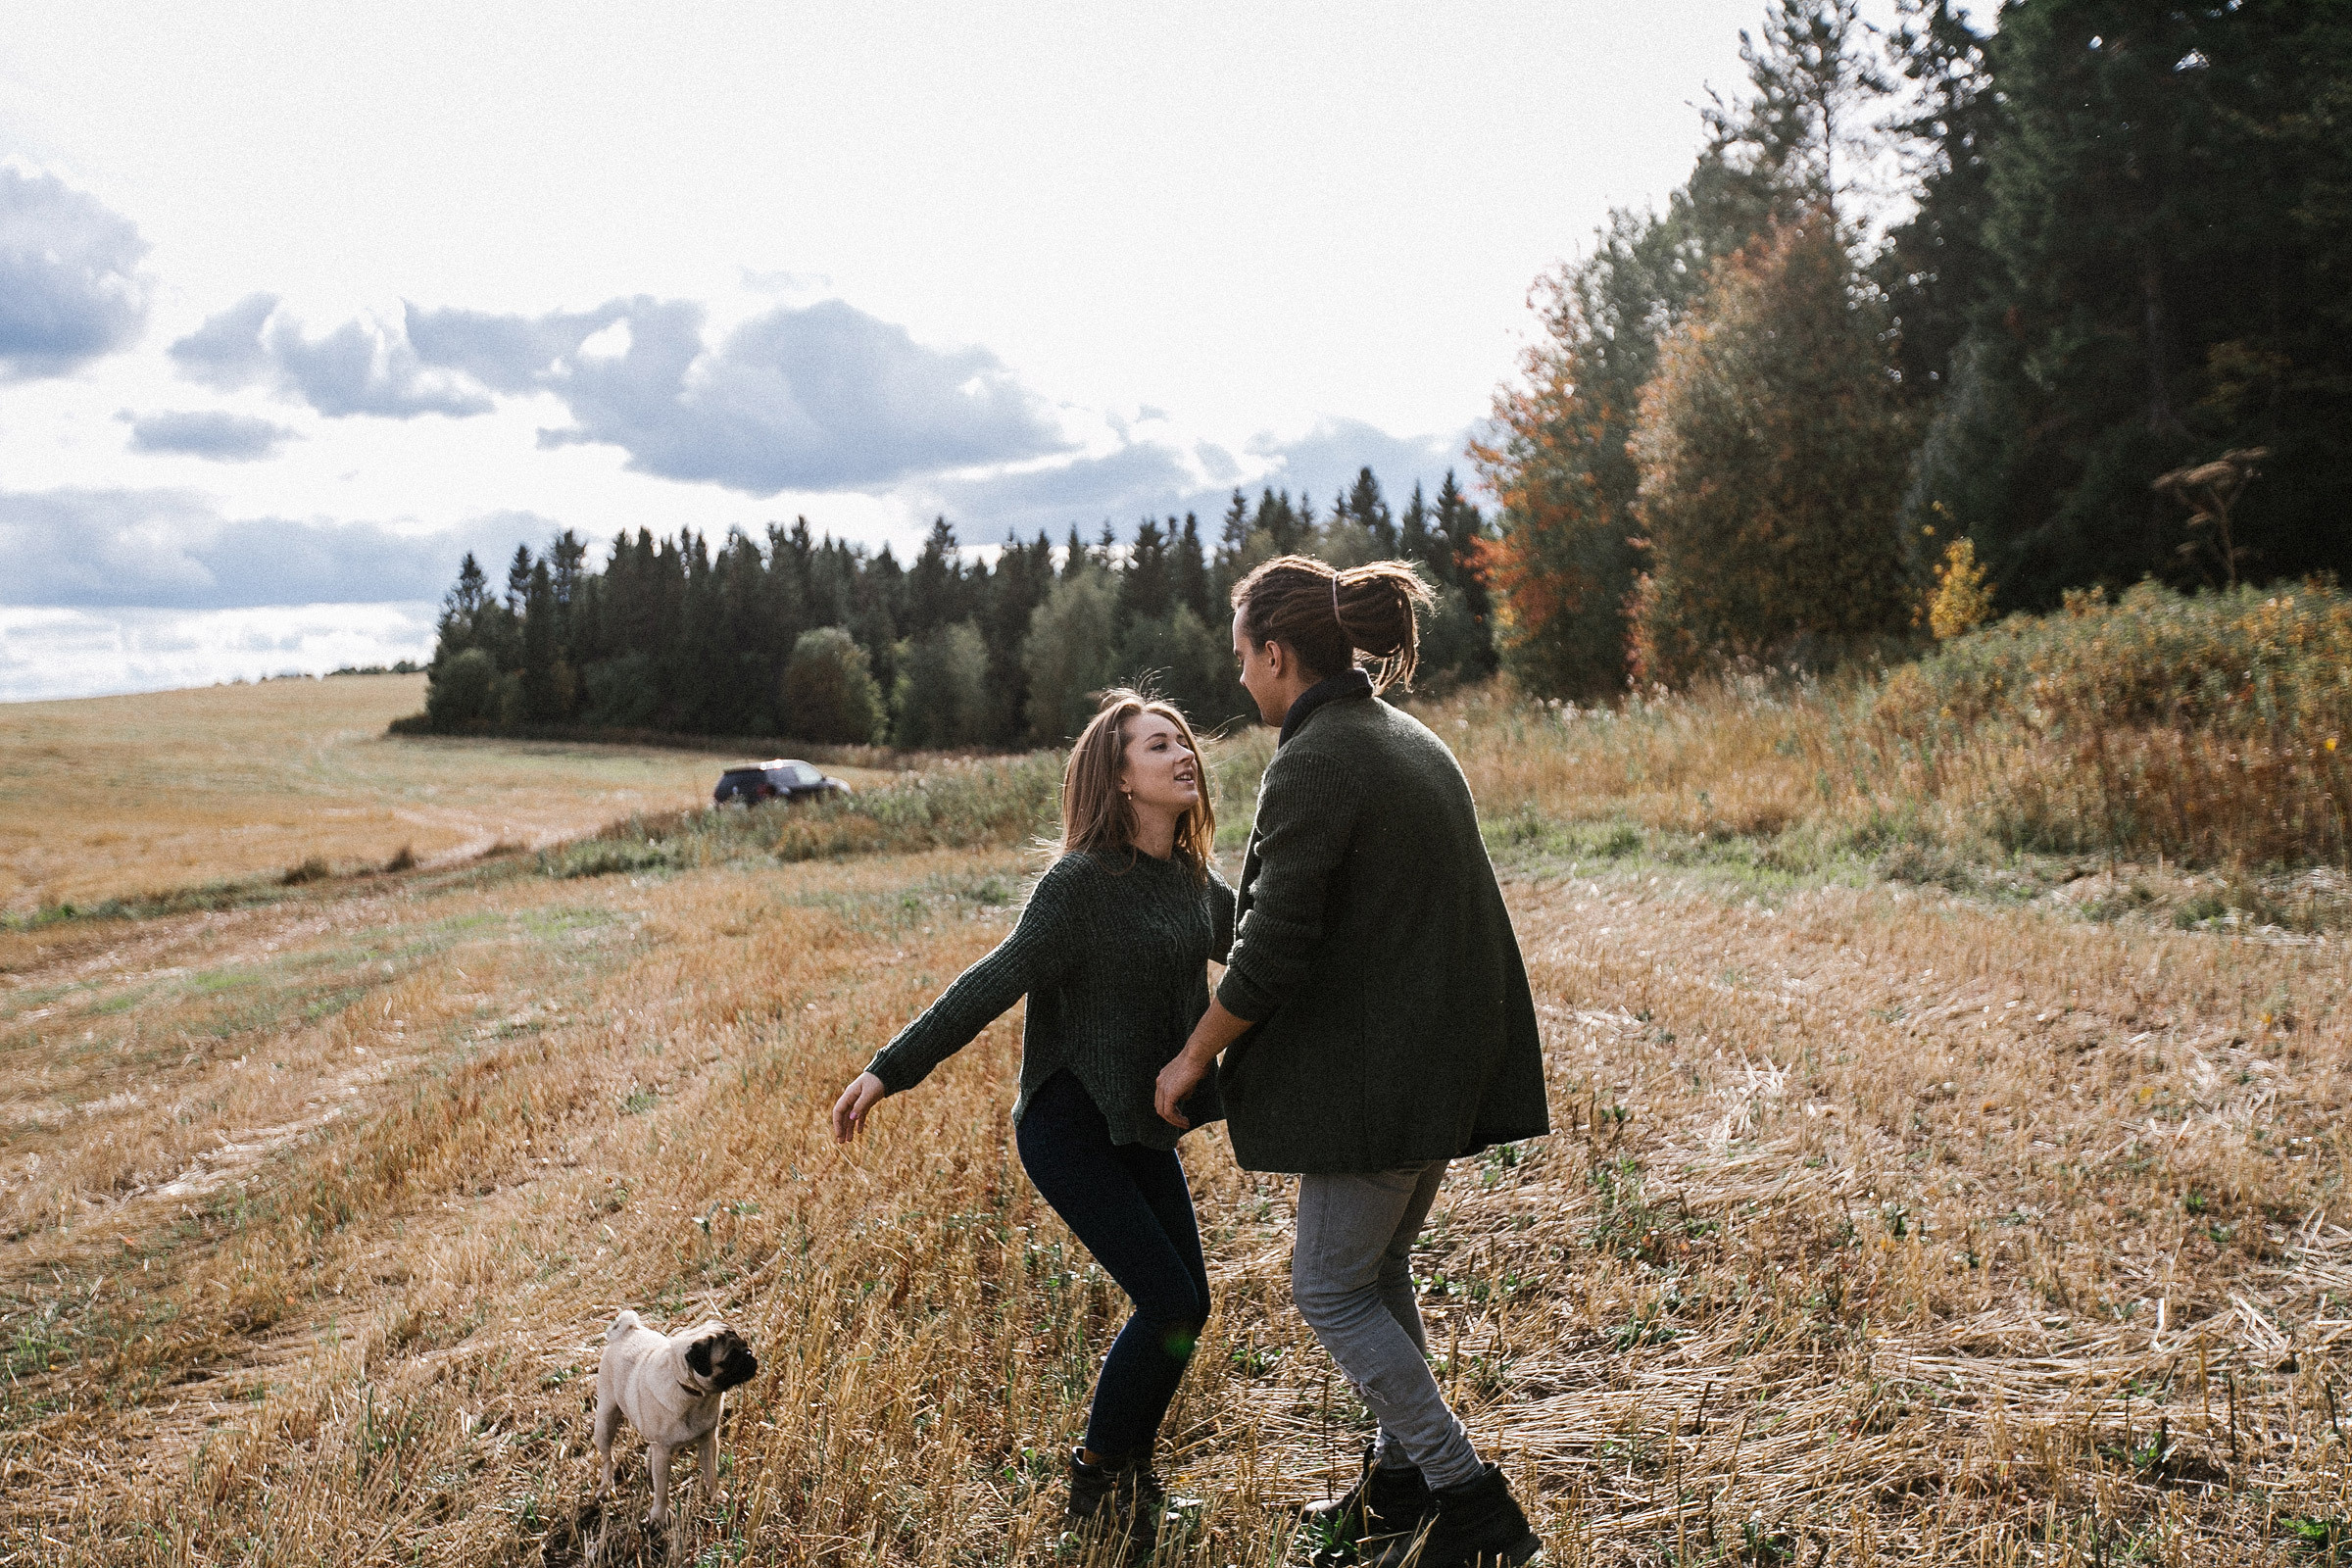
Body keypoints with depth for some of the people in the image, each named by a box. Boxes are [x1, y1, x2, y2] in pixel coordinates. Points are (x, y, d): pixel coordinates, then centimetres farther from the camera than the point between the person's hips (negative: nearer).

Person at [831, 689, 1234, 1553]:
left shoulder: (1191, 878, 4)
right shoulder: (1082, 882, -19)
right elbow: (992, 985, -21)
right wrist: (888, 1071, -24)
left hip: (1142, 1123, 8)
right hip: (1070, 1125, -7)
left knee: (1185, 1302, 8)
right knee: (1169, 1302, -10)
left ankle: (1125, 1466, 30)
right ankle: (1097, 1483, 12)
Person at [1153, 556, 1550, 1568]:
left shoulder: (1312, 764, -18)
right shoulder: (1412, 739, 11)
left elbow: (1272, 954, -20)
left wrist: (1193, 1058, -5)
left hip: (1376, 1067, -9)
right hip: (1448, 1057, 9)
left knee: (1330, 1289, 4)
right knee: (1379, 1269, 21)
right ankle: (1401, 1482, 32)